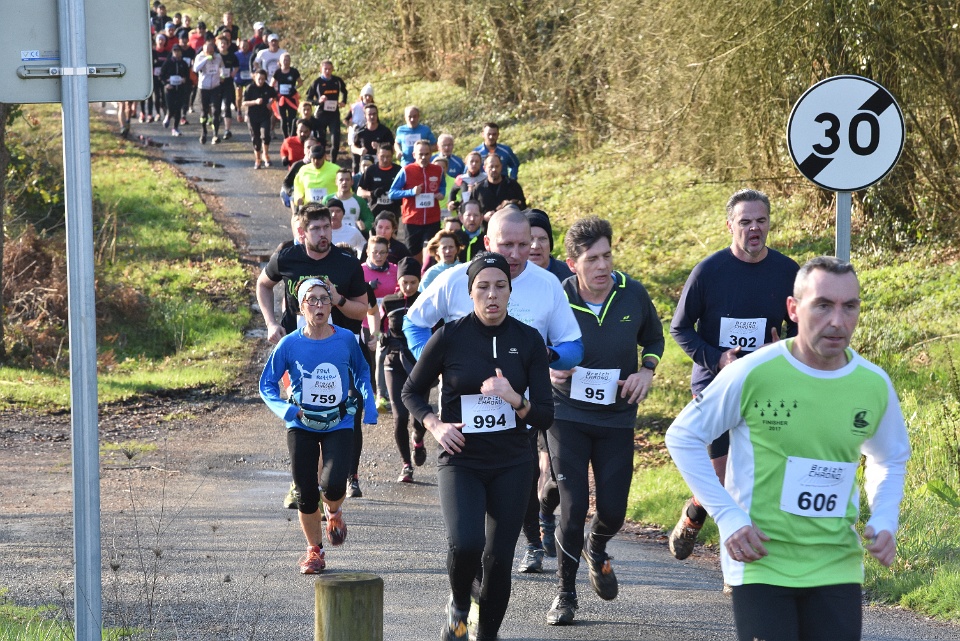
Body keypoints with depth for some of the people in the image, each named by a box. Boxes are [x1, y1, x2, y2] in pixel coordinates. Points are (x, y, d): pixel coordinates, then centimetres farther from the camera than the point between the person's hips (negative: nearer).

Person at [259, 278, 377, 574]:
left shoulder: (345, 339, -4)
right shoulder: (290, 344, -7)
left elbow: (361, 371, 15)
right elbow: (267, 384, 2)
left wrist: (368, 403, 1)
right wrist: (285, 409, -16)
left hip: (339, 425, 0)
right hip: (302, 427, 0)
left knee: (332, 484, -20)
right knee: (306, 493, 2)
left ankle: (333, 512, 17)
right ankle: (314, 550, 24)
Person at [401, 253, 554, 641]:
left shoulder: (528, 340, -1)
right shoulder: (450, 337, -6)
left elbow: (545, 416, 0)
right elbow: (412, 391, 8)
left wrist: (515, 400, -20)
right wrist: (434, 425, -10)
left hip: (511, 465, 2)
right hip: (461, 460, -2)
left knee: (499, 559, 0)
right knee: (465, 544, -24)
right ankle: (459, 604, 8)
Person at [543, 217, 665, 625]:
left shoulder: (633, 294, -7)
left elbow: (653, 338, 13)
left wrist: (647, 370, -6)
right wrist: (547, 371, -18)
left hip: (617, 418, 2)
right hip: (567, 415, -2)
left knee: (613, 511, 2)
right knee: (573, 504, -9)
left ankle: (596, 550, 39)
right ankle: (565, 592, 9)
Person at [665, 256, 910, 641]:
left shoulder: (875, 385, 0)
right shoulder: (753, 374, -13)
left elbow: (891, 460, 19)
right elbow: (683, 437, -3)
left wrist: (884, 522, 2)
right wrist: (728, 516, -11)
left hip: (838, 567, 4)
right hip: (761, 563, -4)